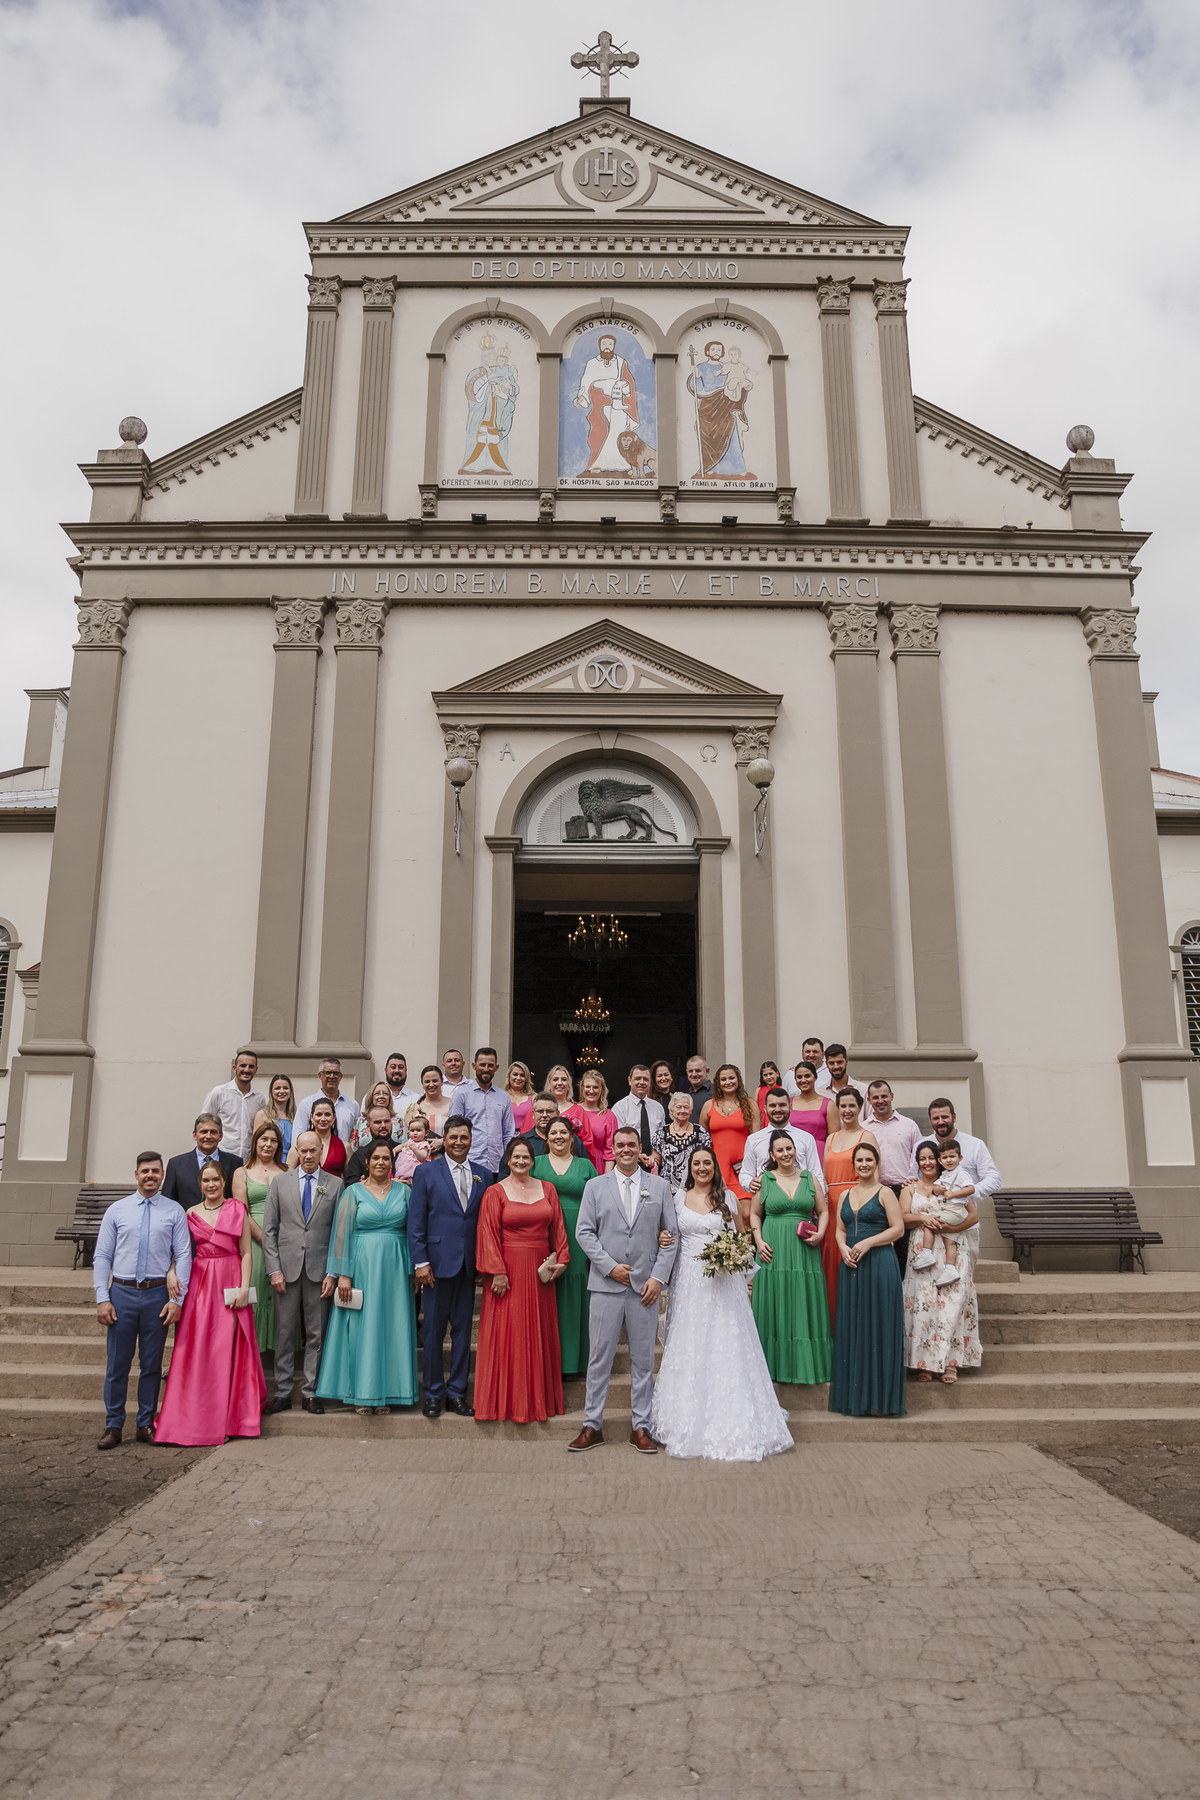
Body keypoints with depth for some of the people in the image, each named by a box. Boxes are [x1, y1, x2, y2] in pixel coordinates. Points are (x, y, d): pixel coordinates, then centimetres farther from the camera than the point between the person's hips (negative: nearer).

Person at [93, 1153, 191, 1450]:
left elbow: (184, 1255, 0)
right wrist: (102, 1299, -4)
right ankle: (113, 1427, 16)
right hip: (122, 1293, 0)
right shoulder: (116, 1210, 5)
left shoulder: (174, 1211, 3)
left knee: (152, 1364, 8)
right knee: (117, 1364, 4)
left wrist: (177, 1299, -7)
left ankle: (146, 1425, 20)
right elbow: (102, 1256, 4)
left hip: (158, 1294, 0)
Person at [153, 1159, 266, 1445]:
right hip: (199, 1284, 2)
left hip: (230, 1284, -2)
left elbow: (246, 1252, 1)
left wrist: (244, 1287, -8)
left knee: (228, 1348, -1)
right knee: (196, 1350, -1)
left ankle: (229, 1417, 9)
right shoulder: (191, 1214, 10)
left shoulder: (237, 1210, 4)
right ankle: (196, 1417, 10)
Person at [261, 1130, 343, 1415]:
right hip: (286, 1268, 0)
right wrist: (274, 1269, -4)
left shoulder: (335, 1184, 4)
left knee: (316, 1334, 5)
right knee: (284, 1332, 4)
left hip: (319, 1269, 0)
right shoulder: (280, 1182, 6)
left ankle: (310, 1392, 14)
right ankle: (282, 1392, 14)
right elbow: (269, 1229, 4)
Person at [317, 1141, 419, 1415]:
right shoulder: (353, 1192, 2)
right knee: (362, 1325, 0)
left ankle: (386, 1392, 13)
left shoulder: (403, 1191, 8)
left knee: (391, 1326, 4)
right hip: (362, 1266, -2)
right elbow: (342, 1234, -2)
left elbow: (413, 1230, 8)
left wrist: (415, 1269, 2)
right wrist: (343, 1274, -8)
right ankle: (362, 1394, 10)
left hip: (395, 1268, 2)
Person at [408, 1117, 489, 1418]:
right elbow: (415, 1221, -2)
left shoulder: (482, 1175, 9)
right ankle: (434, 1394, 17)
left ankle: (457, 1393, 19)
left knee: (463, 1331, 8)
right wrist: (420, 1262, -9)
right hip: (438, 1263, -3)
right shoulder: (426, 1172, 0)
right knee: (434, 1331, 4)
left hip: (470, 1265, 3)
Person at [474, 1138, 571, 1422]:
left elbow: (558, 1227, 10)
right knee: (508, 1332, 1)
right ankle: (510, 1400, 11)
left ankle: (540, 1397, 21)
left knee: (539, 1332, 10)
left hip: (540, 1270, 4)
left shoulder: (547, 1189, 9)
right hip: (509, 1268, -4)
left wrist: (561, 1258, 1)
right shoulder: (495, 1192, -3)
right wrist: (497, 1271, -14)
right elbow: (488, 1233, -8)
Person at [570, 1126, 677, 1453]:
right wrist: (609, 1266, -8)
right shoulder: (595, 1186, 6)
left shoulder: (659, 1186, 6)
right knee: (600, 1356, 3)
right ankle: (592, 1425, 14)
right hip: (606, 1283, 0)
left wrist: (658, 1277, -4)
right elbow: (584, 1232, 2)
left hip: (645, 1285, 1)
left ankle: (641, 1427, 17)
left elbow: (671, 1235, 5)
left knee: (643, 1358, 7)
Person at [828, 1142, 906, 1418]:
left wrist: (868, 1242, -15)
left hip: (879, 1264, -5)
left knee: (878, 1327, -3)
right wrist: (844, 1248, -4)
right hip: (851, 1266, 5)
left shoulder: (884, 1193, 0)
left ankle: (879, 1399, 4)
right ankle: (856, 1398, 11)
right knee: (853, 1329, 5)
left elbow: (898, 1228, -7)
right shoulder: (845, 1196, 15)